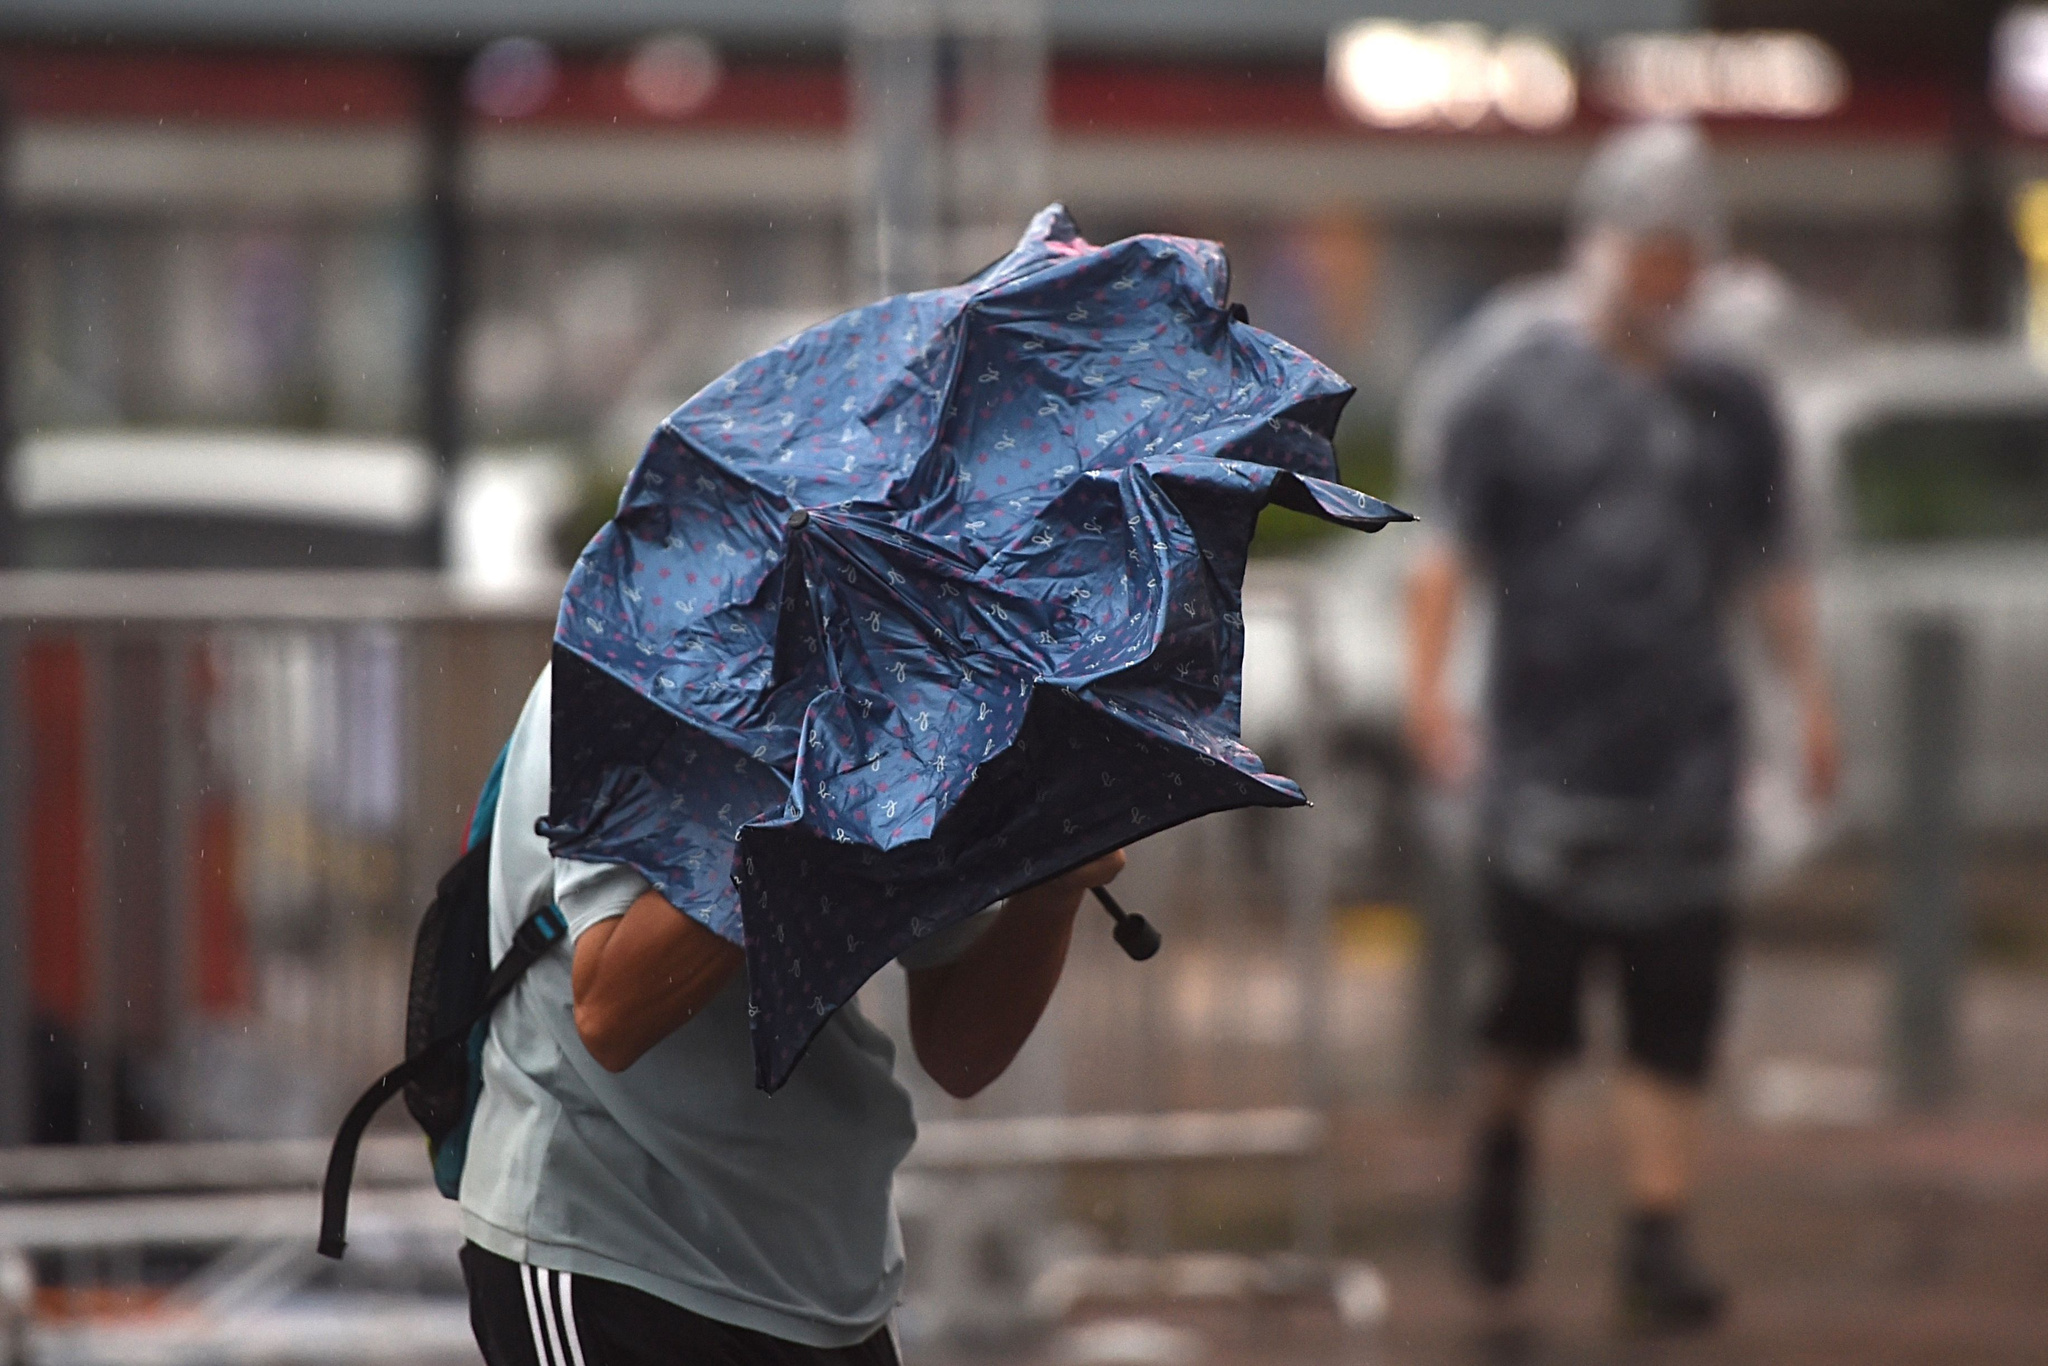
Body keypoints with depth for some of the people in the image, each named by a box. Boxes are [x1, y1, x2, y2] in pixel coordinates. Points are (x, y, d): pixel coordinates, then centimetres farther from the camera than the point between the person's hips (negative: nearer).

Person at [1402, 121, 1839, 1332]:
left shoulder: (1728, 405, 12)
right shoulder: (1514, 391, 3)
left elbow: (1774, 568, 15)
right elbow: (1449, 551, 0)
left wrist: (1812, 690, 3)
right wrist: (1429, 685, -12)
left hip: (1685, 755, 2)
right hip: (1548, 751, -2)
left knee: (1677, 1012, -2)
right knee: (1537, 988, 0)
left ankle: (1660, 1236, 2)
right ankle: (1503, 1141, 31)